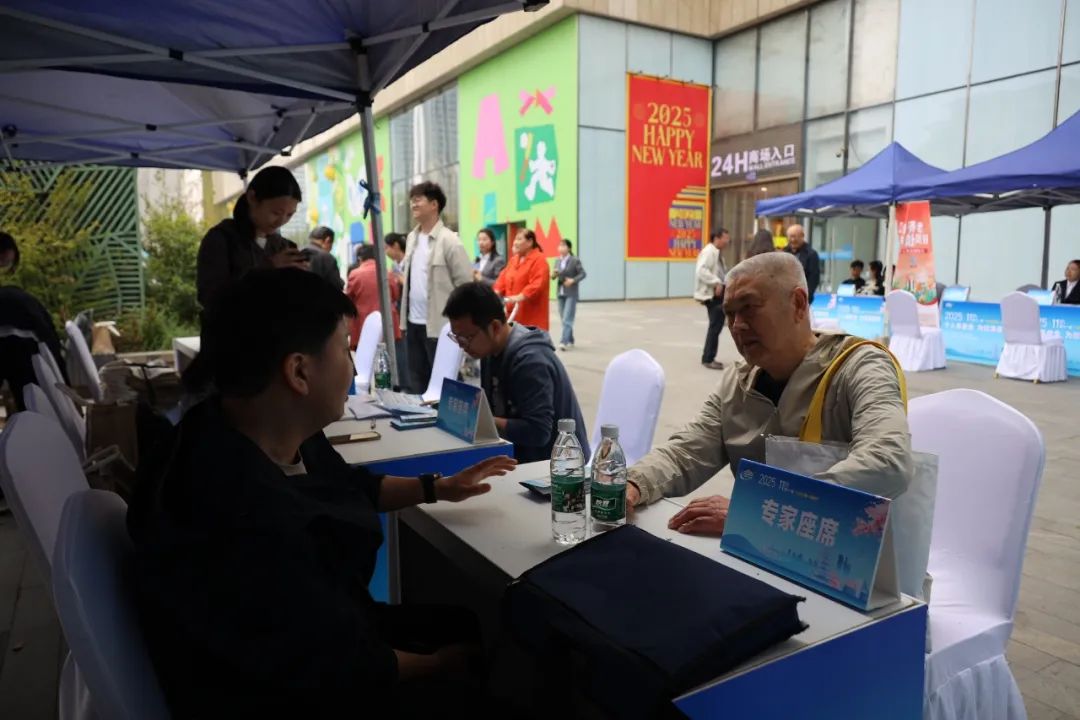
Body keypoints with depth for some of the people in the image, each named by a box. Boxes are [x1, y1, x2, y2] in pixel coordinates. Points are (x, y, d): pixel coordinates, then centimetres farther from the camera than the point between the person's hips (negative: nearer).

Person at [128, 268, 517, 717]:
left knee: (479, 626, 14)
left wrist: (436, 488, 17)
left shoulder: (280, 438, -10)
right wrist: (438, 665, -11)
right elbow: (343, 671, -27)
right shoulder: (249, 528, -40)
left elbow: (349, 486, 13)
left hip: (328, 630, 8)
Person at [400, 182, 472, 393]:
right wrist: (404, 317, 13)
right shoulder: (412, 238, 11)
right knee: (417, 381, 14)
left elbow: (466, 285, -11)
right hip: (413, 323, 7)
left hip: (439, 325, -7)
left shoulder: (449, 241, -11)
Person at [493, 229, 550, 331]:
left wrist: (520, 297, -28)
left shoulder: (539, 260, -10)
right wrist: (496, 293, -1)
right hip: (514, 313, 8)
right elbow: (503, 278, 16)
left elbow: (537, 285, -20)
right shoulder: (514, 259, 17)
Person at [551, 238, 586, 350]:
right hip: (560, 293, 6)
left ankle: (564, 342, -14)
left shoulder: (575, 260, -7)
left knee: (567, 318, -11)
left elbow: (582, 273, -8)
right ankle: (570, 340, 24)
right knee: (564, 319, 11)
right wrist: (553, 275, -9)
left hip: (571, 294, -6)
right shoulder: (558, 261, 9)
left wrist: (573, 280, -21)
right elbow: (554, 276, 13)